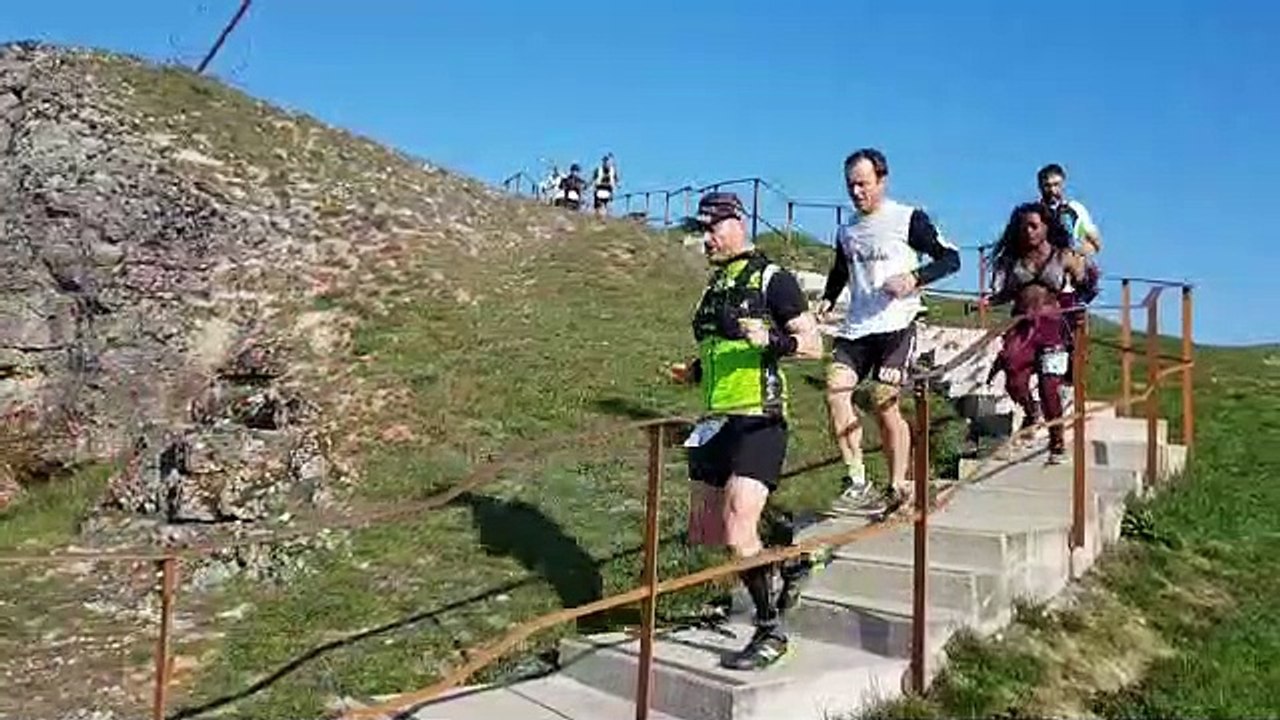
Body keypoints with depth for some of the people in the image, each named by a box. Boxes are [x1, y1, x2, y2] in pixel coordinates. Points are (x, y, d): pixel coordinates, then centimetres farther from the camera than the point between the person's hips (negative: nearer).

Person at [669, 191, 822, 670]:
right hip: (716, 421, 9)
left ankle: (771, 633, 3)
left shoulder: (772, 279, -5)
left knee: (738, 531, -15)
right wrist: (694, 372, 11)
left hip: (759, 420, -8)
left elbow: (813, 345, -8)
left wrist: (772, 339, -25)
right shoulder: (715, 284, 19)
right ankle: (780, 569, 33)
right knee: (705, 533, 10)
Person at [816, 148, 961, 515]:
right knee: (835, 389, -15)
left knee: (885, 405, -6)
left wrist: (914, 278, -20)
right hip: (855, 327, 5)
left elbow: (950, 258, -3)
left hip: (895, 324, -5)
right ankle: (857, 481, -11)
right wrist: (826, 301, 12)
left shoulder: (908, 218, -1)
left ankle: (897, 488, 11)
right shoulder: (846, 231, 16)